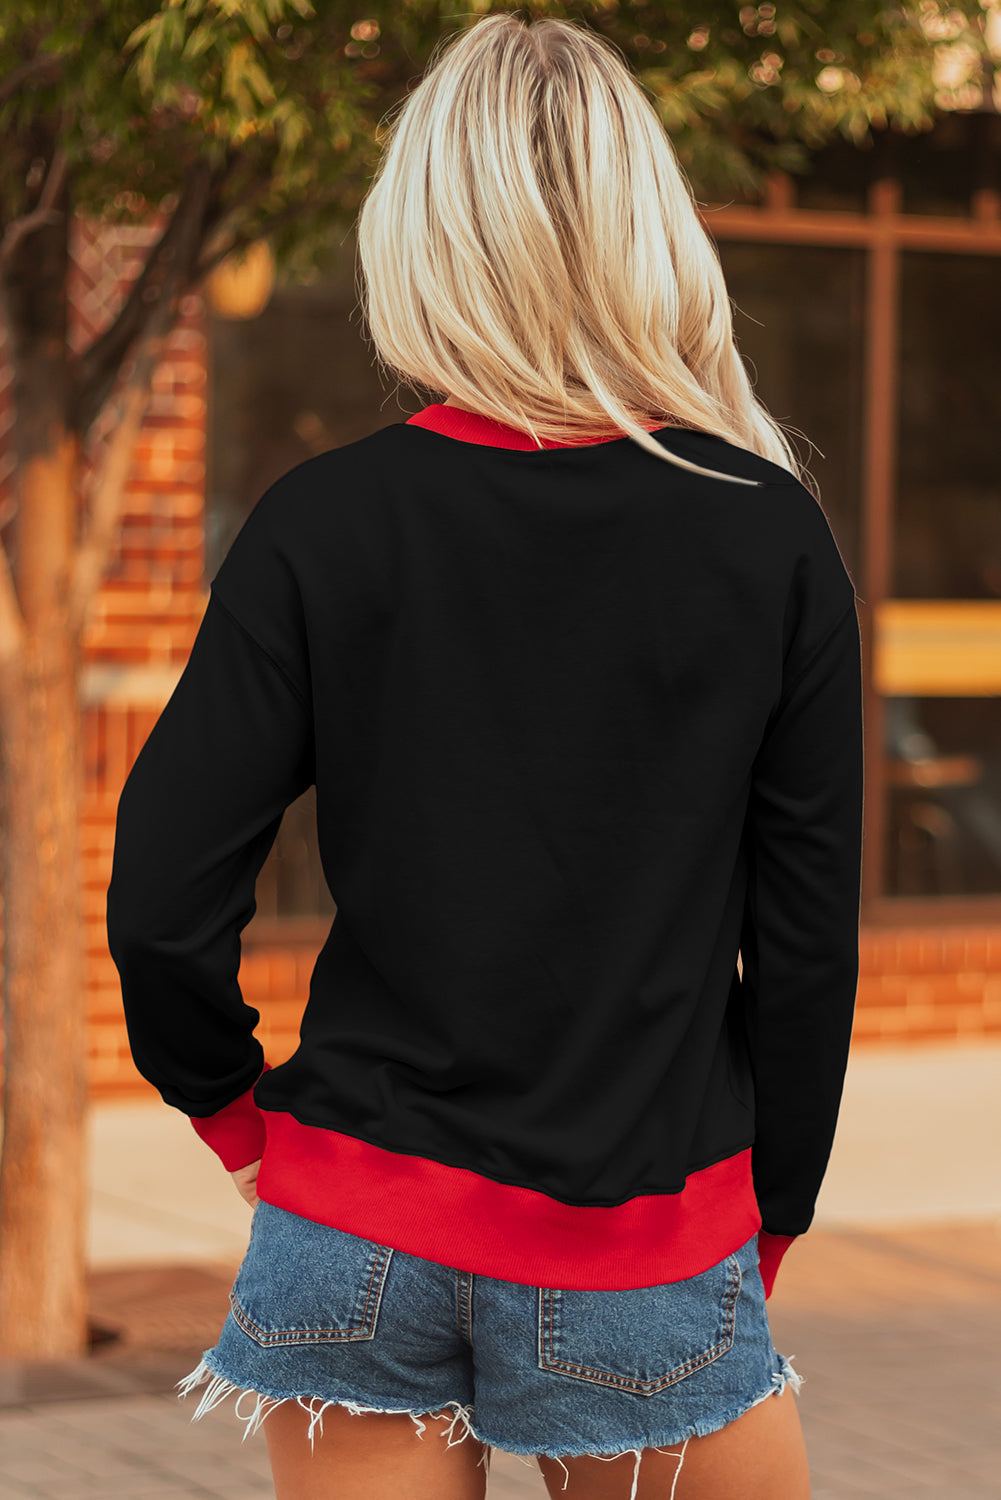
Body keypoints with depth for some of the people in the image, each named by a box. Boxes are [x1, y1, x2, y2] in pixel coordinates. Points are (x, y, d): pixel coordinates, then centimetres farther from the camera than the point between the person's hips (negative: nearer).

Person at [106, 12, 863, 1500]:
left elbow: (161, 904, -8)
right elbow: (806, 932, -2)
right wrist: (767, 1219, 11)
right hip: (636, 1260, -1)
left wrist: (229, 1101, 11)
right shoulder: (772, 536, -5)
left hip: (354, 1229, 1)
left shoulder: (324, 523, -5)